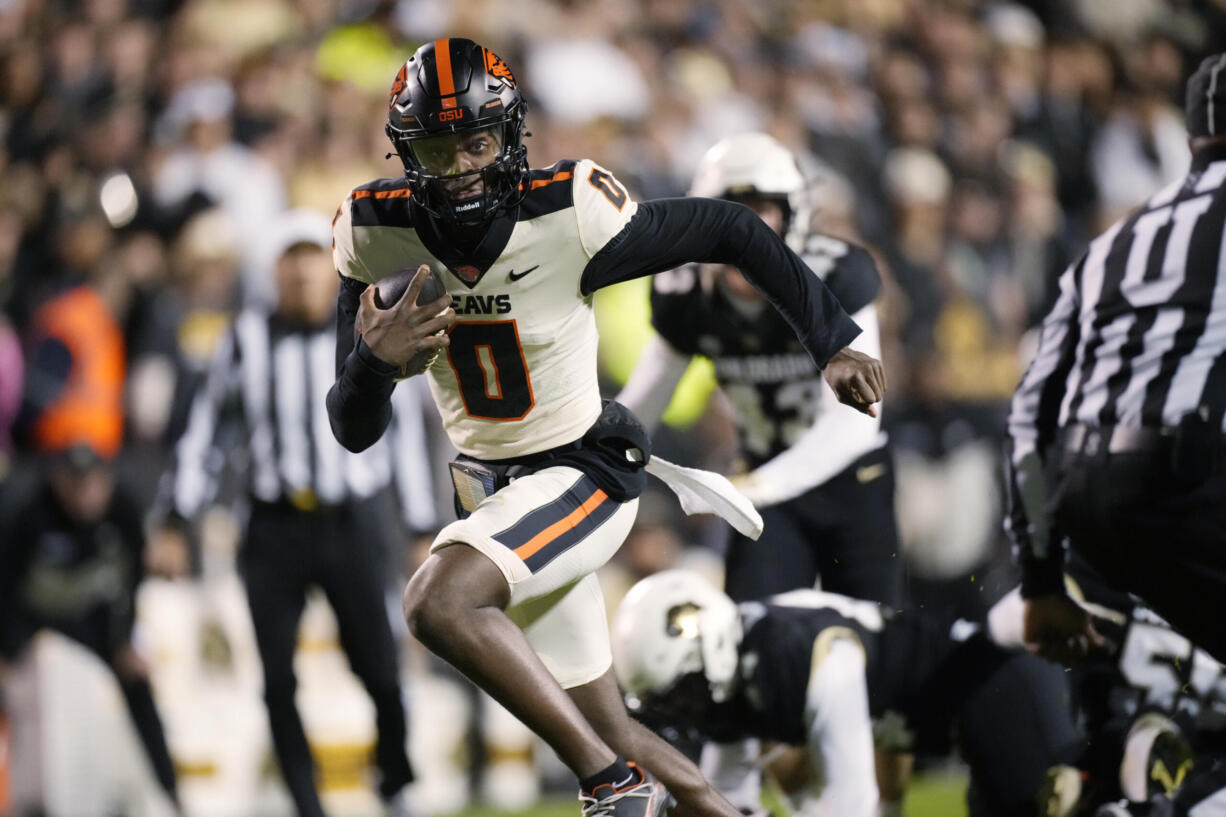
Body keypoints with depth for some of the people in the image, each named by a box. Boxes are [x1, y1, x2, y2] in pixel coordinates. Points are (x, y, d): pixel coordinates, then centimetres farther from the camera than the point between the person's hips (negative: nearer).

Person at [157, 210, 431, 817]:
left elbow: (405, 432, 10)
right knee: (278, 681, -1)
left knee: (379, 671, -5)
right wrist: (176, 522, 6)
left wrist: (422, 530, 10)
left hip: (354, 523, -1)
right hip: (275, 527, 1)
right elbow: (206, 428, 10)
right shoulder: (247, 339, 4)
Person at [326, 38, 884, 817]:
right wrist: (373, 362, -29)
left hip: (582, 475, -5)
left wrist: (834, 343, -7)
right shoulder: (377, 235, -11)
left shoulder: (568, 218, -22)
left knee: (439, 600, -31)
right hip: (490, 486, 5)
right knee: (609, 729, 11)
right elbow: (355, 432, -7)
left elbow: (729, 230, -8)